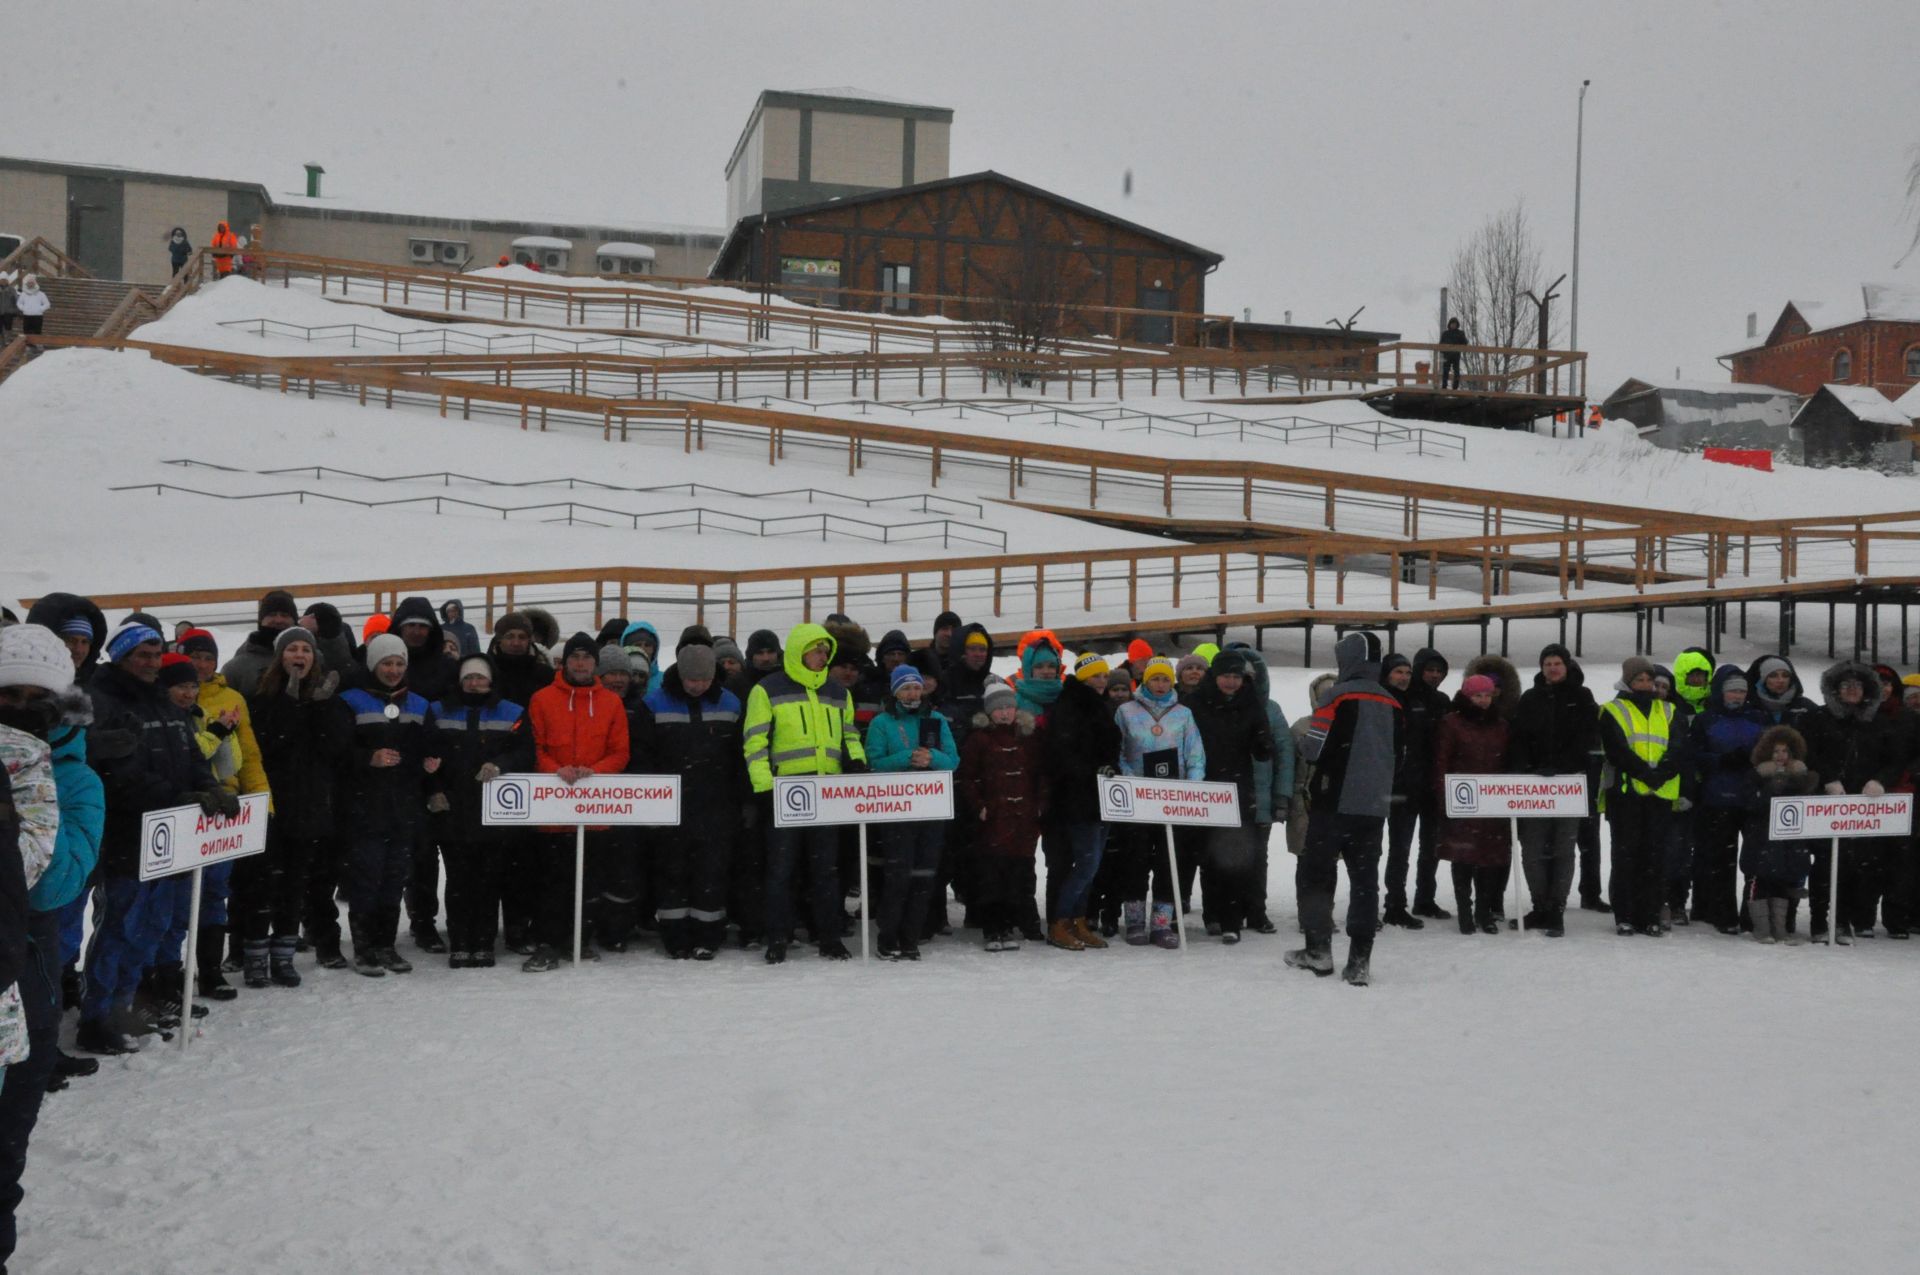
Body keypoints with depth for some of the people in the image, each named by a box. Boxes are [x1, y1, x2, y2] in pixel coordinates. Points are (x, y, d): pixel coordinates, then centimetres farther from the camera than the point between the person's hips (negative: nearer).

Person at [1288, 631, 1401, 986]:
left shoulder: (1340, 697, -11)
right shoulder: (1392, 704, 8)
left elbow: (1315, 749, -13)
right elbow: (1397, 757, 15)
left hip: (1335, 803, -5)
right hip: (1375, 806, 5)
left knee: (1314, 873, 8)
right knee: (1365, 880, 5)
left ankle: (1318, 950, 11)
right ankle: (1359, 961, 2)